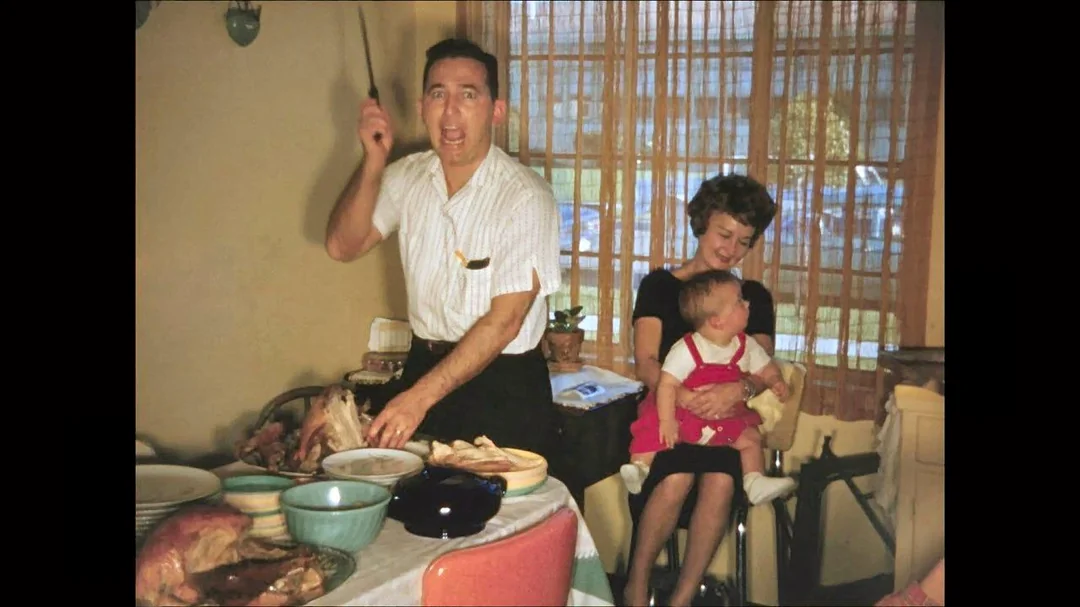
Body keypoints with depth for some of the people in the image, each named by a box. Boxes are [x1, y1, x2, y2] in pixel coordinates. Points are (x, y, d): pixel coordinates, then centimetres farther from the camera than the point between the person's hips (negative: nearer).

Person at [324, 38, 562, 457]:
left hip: (502, 386, -4)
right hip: (423, 366, 5)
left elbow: (504, 321, -21)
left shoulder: (524, 196, -17)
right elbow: (343, 246, -2)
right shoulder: (408, 177, 3)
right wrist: (374, 161, -14)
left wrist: (419, 397, -26)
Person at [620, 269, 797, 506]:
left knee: (751, 437, -7)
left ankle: (755, 482, -1)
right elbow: (667, 384, -24)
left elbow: (765, 367, 9)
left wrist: (775, 381, -15)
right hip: (684, 415, -5)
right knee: (653, 427, -27)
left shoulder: (746, 345, -2)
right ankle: (640, 468, -19)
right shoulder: (686, 350, -21)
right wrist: (667, 421, -30)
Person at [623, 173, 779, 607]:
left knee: (720, 481, -31)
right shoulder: (659, 285, 6)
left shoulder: (754, 297, 13)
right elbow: (646, 362, -4)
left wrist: (739, 390, -23)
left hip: (727, 419, 2)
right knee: (676, 477, -32)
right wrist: (683, 396, -26)